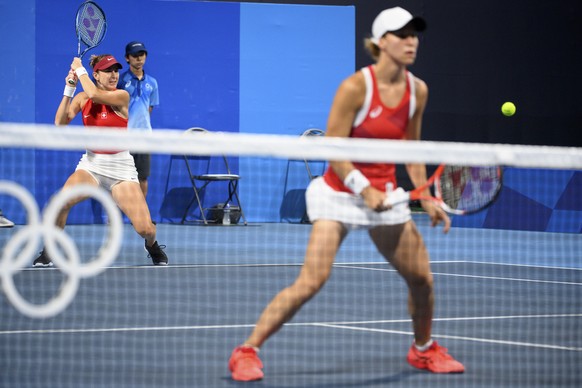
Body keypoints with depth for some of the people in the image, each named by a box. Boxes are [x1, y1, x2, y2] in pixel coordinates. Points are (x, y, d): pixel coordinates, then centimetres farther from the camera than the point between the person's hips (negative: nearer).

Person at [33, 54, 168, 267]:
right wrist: (68, 90, -10)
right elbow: (60, 122, -5)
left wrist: (79, 70, -11)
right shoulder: (82, 98, 4)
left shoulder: (122, 96, -9)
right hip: (91, 163, 3)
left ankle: (152, 245, 26)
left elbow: (94, 94, -26)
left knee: (145, 228, -13)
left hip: (120, 167, -3)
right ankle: (48, 252, -7)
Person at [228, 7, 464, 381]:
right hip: (340, 192, -6)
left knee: (421, 278, 7)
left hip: (385, 195, 6)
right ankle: (247, 353, -9)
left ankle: (423, 349, 35)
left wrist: (428, 199, 4)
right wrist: (363, 189, -24)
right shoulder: (355, 87, -17)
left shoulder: (418, 91, 0)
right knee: (311, 282, -18)